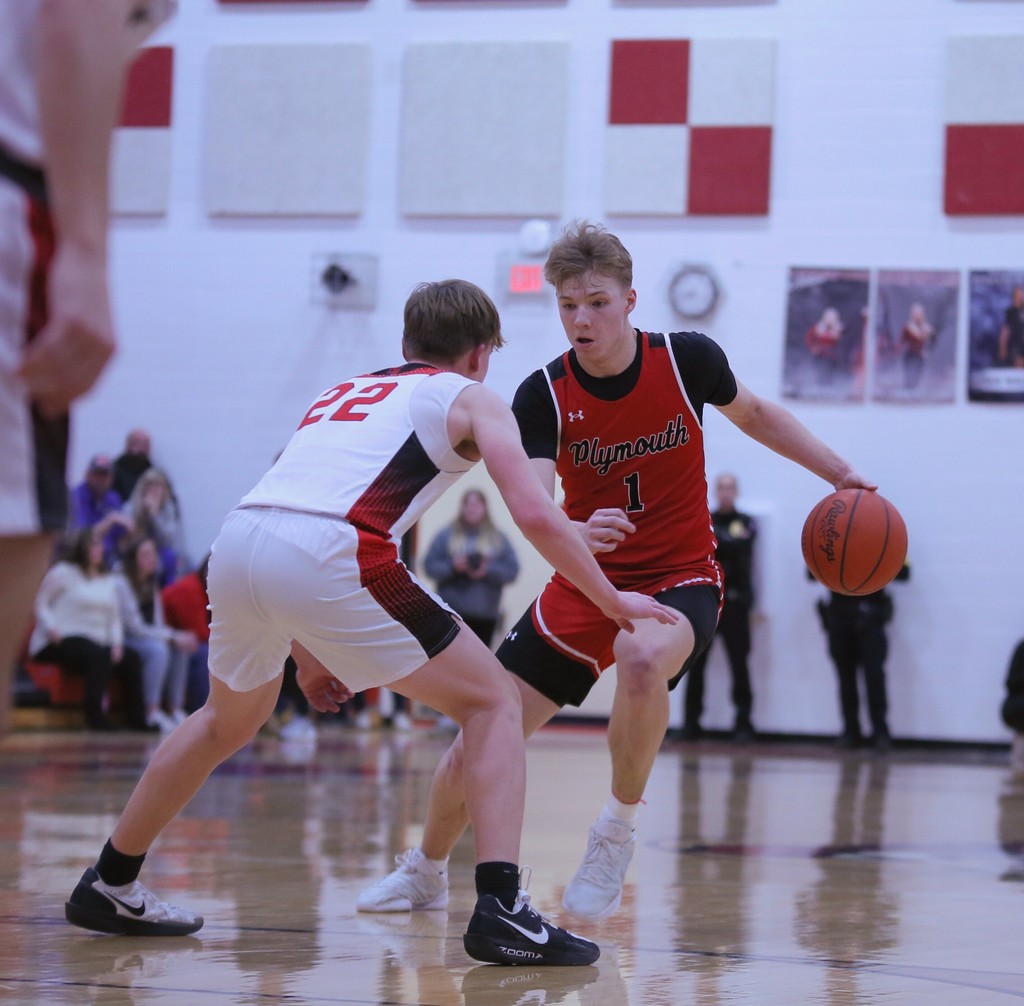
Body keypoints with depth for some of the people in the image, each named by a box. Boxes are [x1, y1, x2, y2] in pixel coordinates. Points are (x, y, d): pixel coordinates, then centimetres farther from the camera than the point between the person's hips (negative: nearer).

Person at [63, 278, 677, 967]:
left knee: (231, 719, 33)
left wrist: (303, 650, 38)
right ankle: (500, 907, -6)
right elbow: (536, 516, 3)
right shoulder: (472, 399, 17)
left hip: (236, 542, 7)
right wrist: (613, 601, 15)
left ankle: (109, 888, 42)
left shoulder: (345, 392, 35)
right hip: (328, 556, -6)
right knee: (493, 701, 8)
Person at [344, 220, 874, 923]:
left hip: (679, 578, -2)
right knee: (474, 750, -2)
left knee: (643, 660, -40)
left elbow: (755, 415, 11)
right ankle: (426, 872, 29)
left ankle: (620, 828, -16)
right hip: (585, 584, 2)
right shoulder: (543, 395, -11)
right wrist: (574, 534, -47)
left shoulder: (687, 359, -11)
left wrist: (841, 475, 8)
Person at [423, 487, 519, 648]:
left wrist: (488, 571, -14)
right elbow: (430, 565, 1)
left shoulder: (498, 539, 9)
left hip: (486, 616, 2)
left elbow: (512, 569, 2)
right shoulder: (446, 535, 6)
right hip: (453, 613, -2)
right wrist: (452, 567, -16)